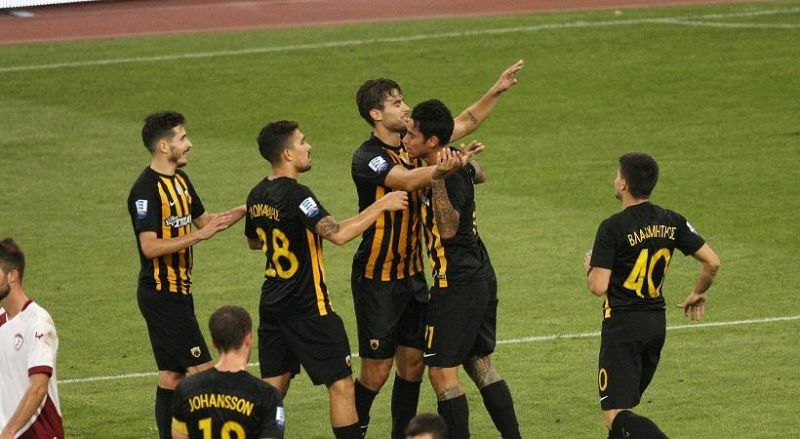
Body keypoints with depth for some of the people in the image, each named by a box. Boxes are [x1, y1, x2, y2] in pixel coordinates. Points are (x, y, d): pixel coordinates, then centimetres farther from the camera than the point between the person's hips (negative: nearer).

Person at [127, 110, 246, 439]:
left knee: (172, 374, 10)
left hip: (178, 291, 9)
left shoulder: (180, 180, 12)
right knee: (200, 368, -11)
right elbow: (150, 246, -23)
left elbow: (204, 220, 24)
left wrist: (243, 210, 11)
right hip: (161, 294, -9)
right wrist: (199, 236, -24)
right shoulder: (146, 189, -17)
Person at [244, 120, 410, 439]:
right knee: (341, 386, -2)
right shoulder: (295, 194, -19)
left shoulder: (258, 195, 7)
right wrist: (381, 205, -20)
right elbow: (338, 233, -28)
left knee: (272, 389, 11)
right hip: (307, 306, -8)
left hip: (272, 304, 8)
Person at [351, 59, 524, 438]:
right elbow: (408, 180, -35)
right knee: (377, 370, -4)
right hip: (377, 279, -7)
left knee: (413, 362, 10)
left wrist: (496, 91, 7)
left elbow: (465, 122, 16)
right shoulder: (367, 158, -17)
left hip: (411, 275, 7)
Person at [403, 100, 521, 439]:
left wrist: (438, 179, -41)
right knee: (479, 363, 16)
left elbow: (448, 228, -35)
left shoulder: (450, 178, -22)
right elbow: (479, 175, 27)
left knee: (442, 370, -4)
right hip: (481, 276, 10)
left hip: (457, 284, -10)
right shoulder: (457, 164, 6)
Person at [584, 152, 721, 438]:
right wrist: (699, 294, 22)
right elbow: (712, 262, 3)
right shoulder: (672, 222, 3)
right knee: (624, 405, 23)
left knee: (615, 416, -10)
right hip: (657, 323, 7)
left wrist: (589, 267, 4)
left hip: (622, 326, -7)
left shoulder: (612, 228, -15)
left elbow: (598, 287, -18)